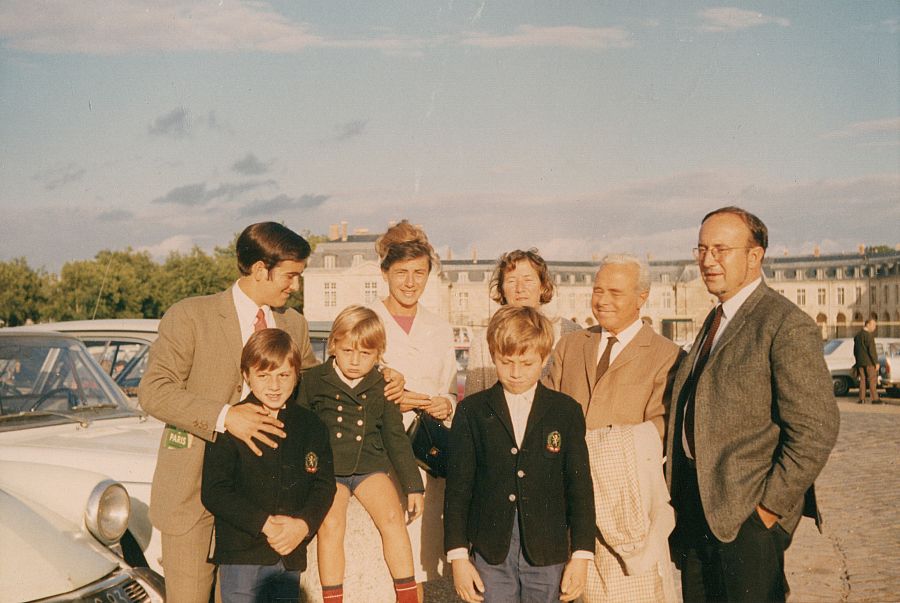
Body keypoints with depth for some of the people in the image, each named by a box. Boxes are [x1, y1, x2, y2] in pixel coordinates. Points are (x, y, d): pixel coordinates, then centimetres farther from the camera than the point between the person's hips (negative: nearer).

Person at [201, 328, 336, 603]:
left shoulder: (311, 426, 6)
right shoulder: (230, 425, -7)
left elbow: (324, 485, 5)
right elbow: (214, 492, -11)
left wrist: (303, 525, -14)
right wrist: (264, 524, -20)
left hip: (291, 556, 4)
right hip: (241, 555, -4)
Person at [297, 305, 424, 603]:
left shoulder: (382, 388, 7)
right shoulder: (314, 380, 2)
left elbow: (396, 438, 13)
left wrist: (413, 485, 11)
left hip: (370, 467, 1)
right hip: (327, 468, -1)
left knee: (392, 516, -20)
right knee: (330, 523, -24)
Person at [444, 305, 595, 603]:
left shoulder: (566, 411, 3)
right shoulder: (472, 411, 2)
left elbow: (580, 486, 3)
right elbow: (458, 487, 2)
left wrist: (581, 555, 0)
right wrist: (458, 555, -2)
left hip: (547, 555, 0)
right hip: (490, 554, 0)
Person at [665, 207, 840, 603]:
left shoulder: (787, 326, -14)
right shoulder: (715, 321, 14)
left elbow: (815, 430, -19)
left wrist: (770, 505, -16)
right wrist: (677, 491, 10)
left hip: (747, 512, -8)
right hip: (696, 508, 8)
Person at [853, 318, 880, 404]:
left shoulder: (857, 335, 12)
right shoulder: (868, 335, -14)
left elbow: (855, 351, 17)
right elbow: (871, 350, -19)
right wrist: (876, 363, -16)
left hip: (860, 362, 7)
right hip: (869, 361, -7)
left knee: (863, 380, 9)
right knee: (872, 380, -3)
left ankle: (862, 399, 6)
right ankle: (875, 399, -4)